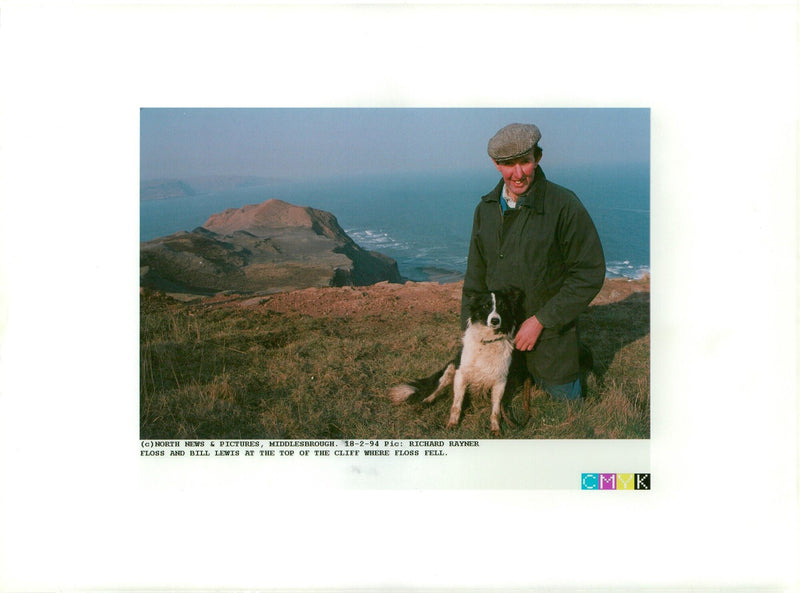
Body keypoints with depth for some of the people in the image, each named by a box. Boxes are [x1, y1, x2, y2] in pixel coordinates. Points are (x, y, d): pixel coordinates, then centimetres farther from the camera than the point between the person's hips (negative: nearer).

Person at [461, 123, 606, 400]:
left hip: (550, 333, -5)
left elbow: (590, 273, -17)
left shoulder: (564, 205, -18)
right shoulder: (486, 209, 1)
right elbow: (475, 276, 9)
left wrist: (541, 320, -19)